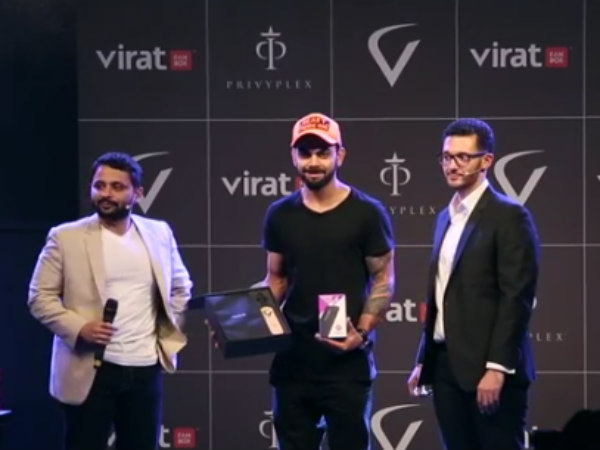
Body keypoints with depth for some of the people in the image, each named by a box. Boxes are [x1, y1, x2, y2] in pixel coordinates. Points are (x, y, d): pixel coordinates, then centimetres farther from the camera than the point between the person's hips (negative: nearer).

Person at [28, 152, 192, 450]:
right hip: (91, 369, -3)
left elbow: (180, 287, 21)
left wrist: (171, 331, 7)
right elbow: (40, 297, -3)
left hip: (146, 367, 4)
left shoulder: (159, 233, 8)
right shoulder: (65, 237, -3)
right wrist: (79, 328, -17)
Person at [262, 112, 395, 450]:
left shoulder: (367, 213, -3)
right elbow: (276, 279, 15)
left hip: (348, 361, -4)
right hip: (292, 359, 4)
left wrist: (362, 332, -16)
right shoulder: (280, 215, 8)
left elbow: (384, 280, -2)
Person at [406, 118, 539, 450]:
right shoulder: (446, 217, 16)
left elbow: (516, 298, -14)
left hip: (488, 367, -7)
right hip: (446, 364, 7)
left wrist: (496, 367, -19)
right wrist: (423, 360, 16)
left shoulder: (509, 216, -7)